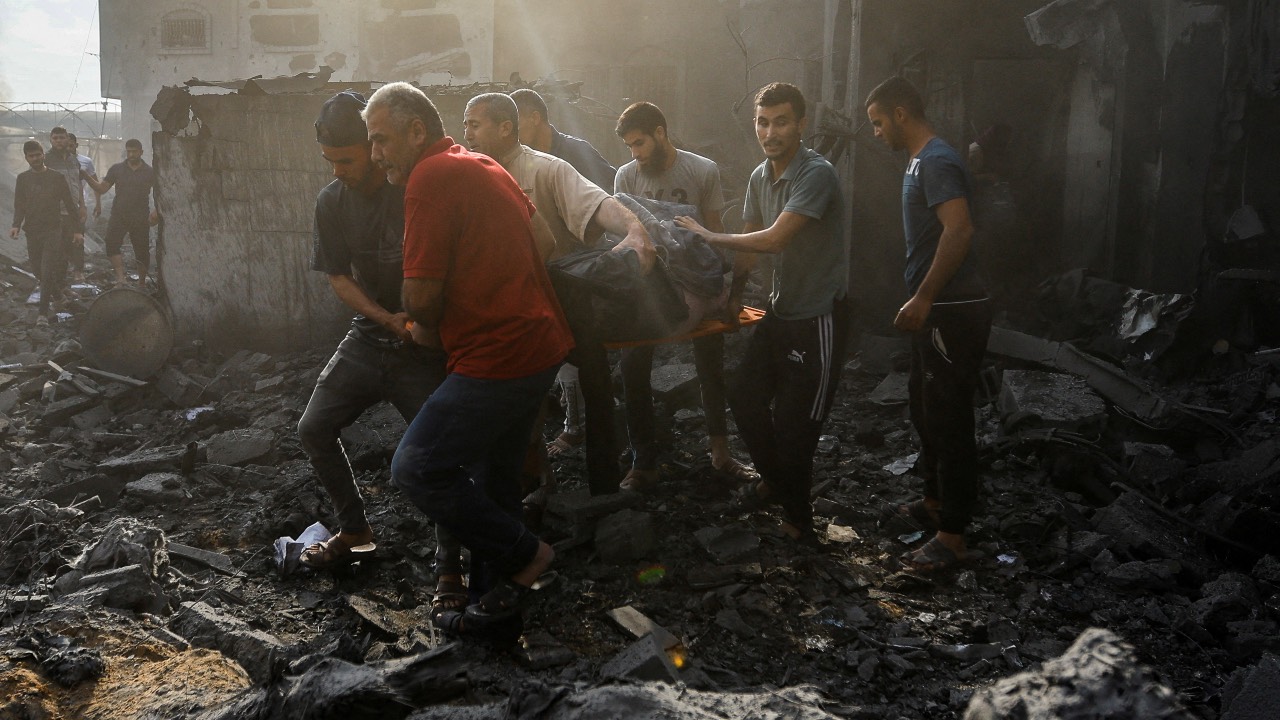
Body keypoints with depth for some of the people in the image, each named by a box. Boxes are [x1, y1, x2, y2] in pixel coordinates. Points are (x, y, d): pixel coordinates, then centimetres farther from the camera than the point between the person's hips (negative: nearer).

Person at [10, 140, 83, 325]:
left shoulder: (56, 177, 0)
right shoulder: (23, 178, 8)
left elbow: (70, 204, 2)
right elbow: (19, 205, 5)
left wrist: (77, 230, -3)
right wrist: (16, 225, -13)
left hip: (53, 230, -4)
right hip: (32, 231, 4)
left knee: (47, 271, -12)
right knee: (39, 271, 8)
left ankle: (43, 312, -11)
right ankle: (57, 294, 30)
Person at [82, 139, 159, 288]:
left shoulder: (150, 172, 3)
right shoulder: (116, 169, 7)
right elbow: (101, 189, 6)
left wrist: (157, 211, -14)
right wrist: (86, 178, -9)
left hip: (140, 218, -1)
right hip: (118, 216, 1)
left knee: (142, 251, 4)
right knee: (112, 243, -22)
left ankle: (142, 283, 21)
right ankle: (120, 278, -28)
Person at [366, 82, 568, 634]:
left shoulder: (431, 177, -13)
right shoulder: (485, 168, 17)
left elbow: (421, 296, -18)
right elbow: (541, 238, 28)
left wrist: (425, 330, 5)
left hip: (497, 356, -10)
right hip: (541, 344, 10)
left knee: (417, 468, -5)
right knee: (492, 473, 17)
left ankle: (523, 555, 5)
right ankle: (497, 598, 28)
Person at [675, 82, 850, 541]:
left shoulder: (816, 175, -22)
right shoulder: (759, 178, 5)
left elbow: (774, 239, -28)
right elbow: (750, 242, 12)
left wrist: (708, 237, -18)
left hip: (818, 318, -8)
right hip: (781, 309, 8)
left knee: (793, 424, -2)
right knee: (745, 398, 15)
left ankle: (798, 520, 19)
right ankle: (774, 481, 38)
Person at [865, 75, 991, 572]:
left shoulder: (936, 162, -16)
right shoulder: (921, 161, 17)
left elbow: (959, 229, -30)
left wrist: (922, 298, -29)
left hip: (953, 312, -11)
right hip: (936, 311, 11)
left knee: (948, 420, -5)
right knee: (926, 409, 20)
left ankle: (952, 537, 3)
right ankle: (935, 503, 35)